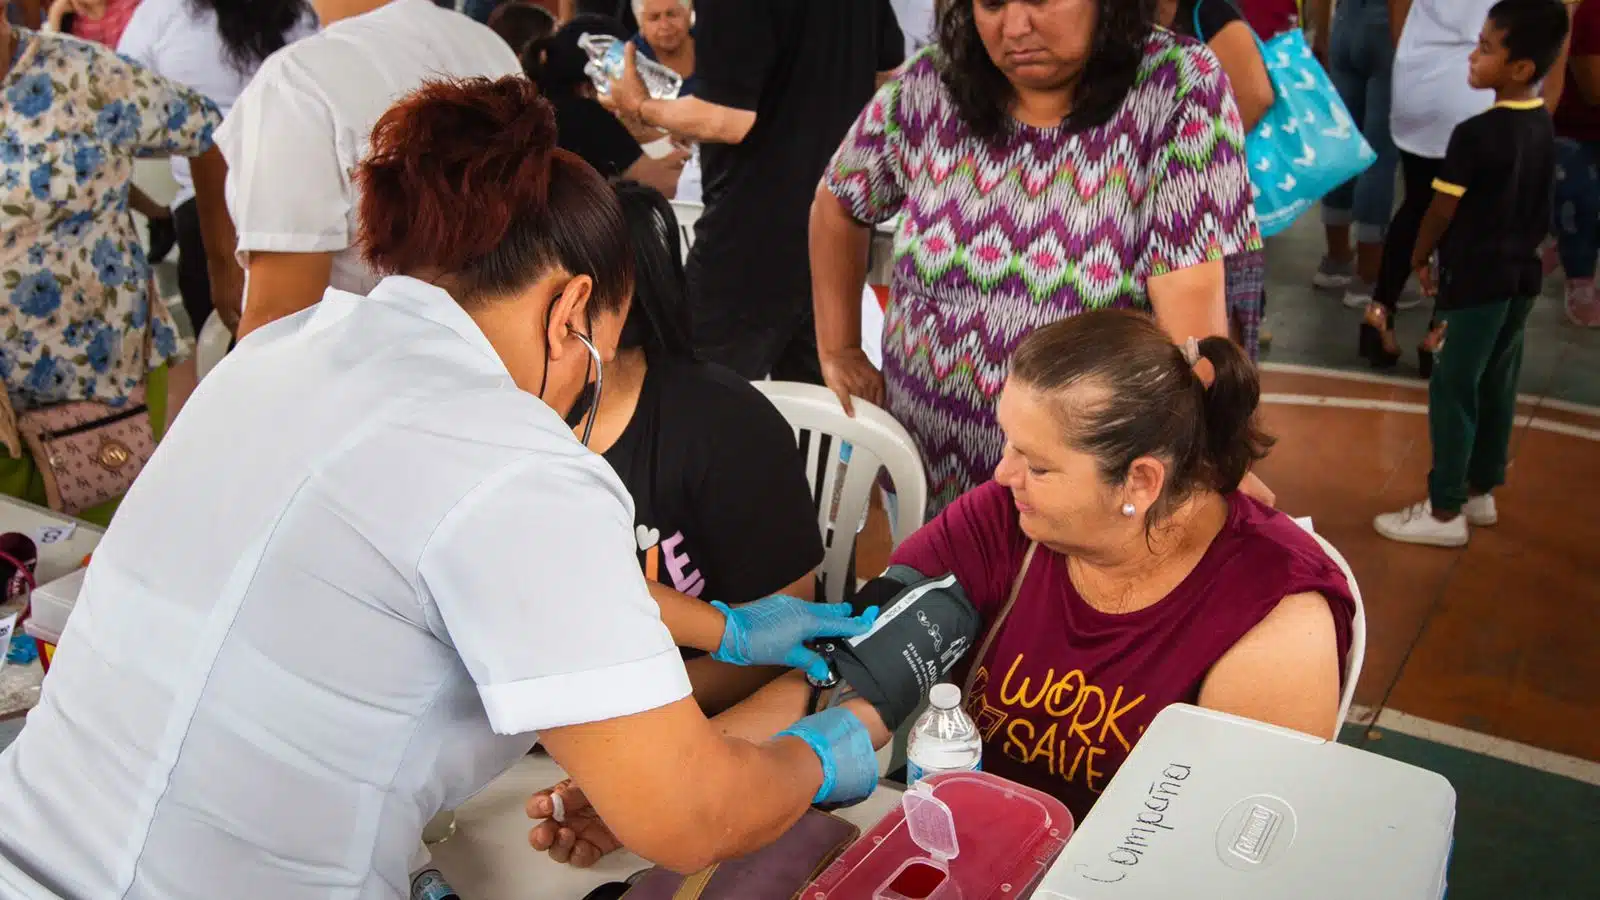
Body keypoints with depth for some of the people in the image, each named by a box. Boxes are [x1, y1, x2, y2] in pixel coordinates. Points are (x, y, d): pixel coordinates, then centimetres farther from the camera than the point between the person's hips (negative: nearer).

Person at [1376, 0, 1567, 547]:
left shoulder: (1475, 134, -21)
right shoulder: (1543, 126, 4)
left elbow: (1442, 211, -13)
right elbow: (1537, 207, 12)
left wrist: (1419, 258, 4)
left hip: (1476, 278, -8)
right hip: (1521, 275, 8)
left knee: (1452, 389, -2)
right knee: (1497, 386, 15)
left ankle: (1445, 512, 3)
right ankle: (1480, 492, 27)